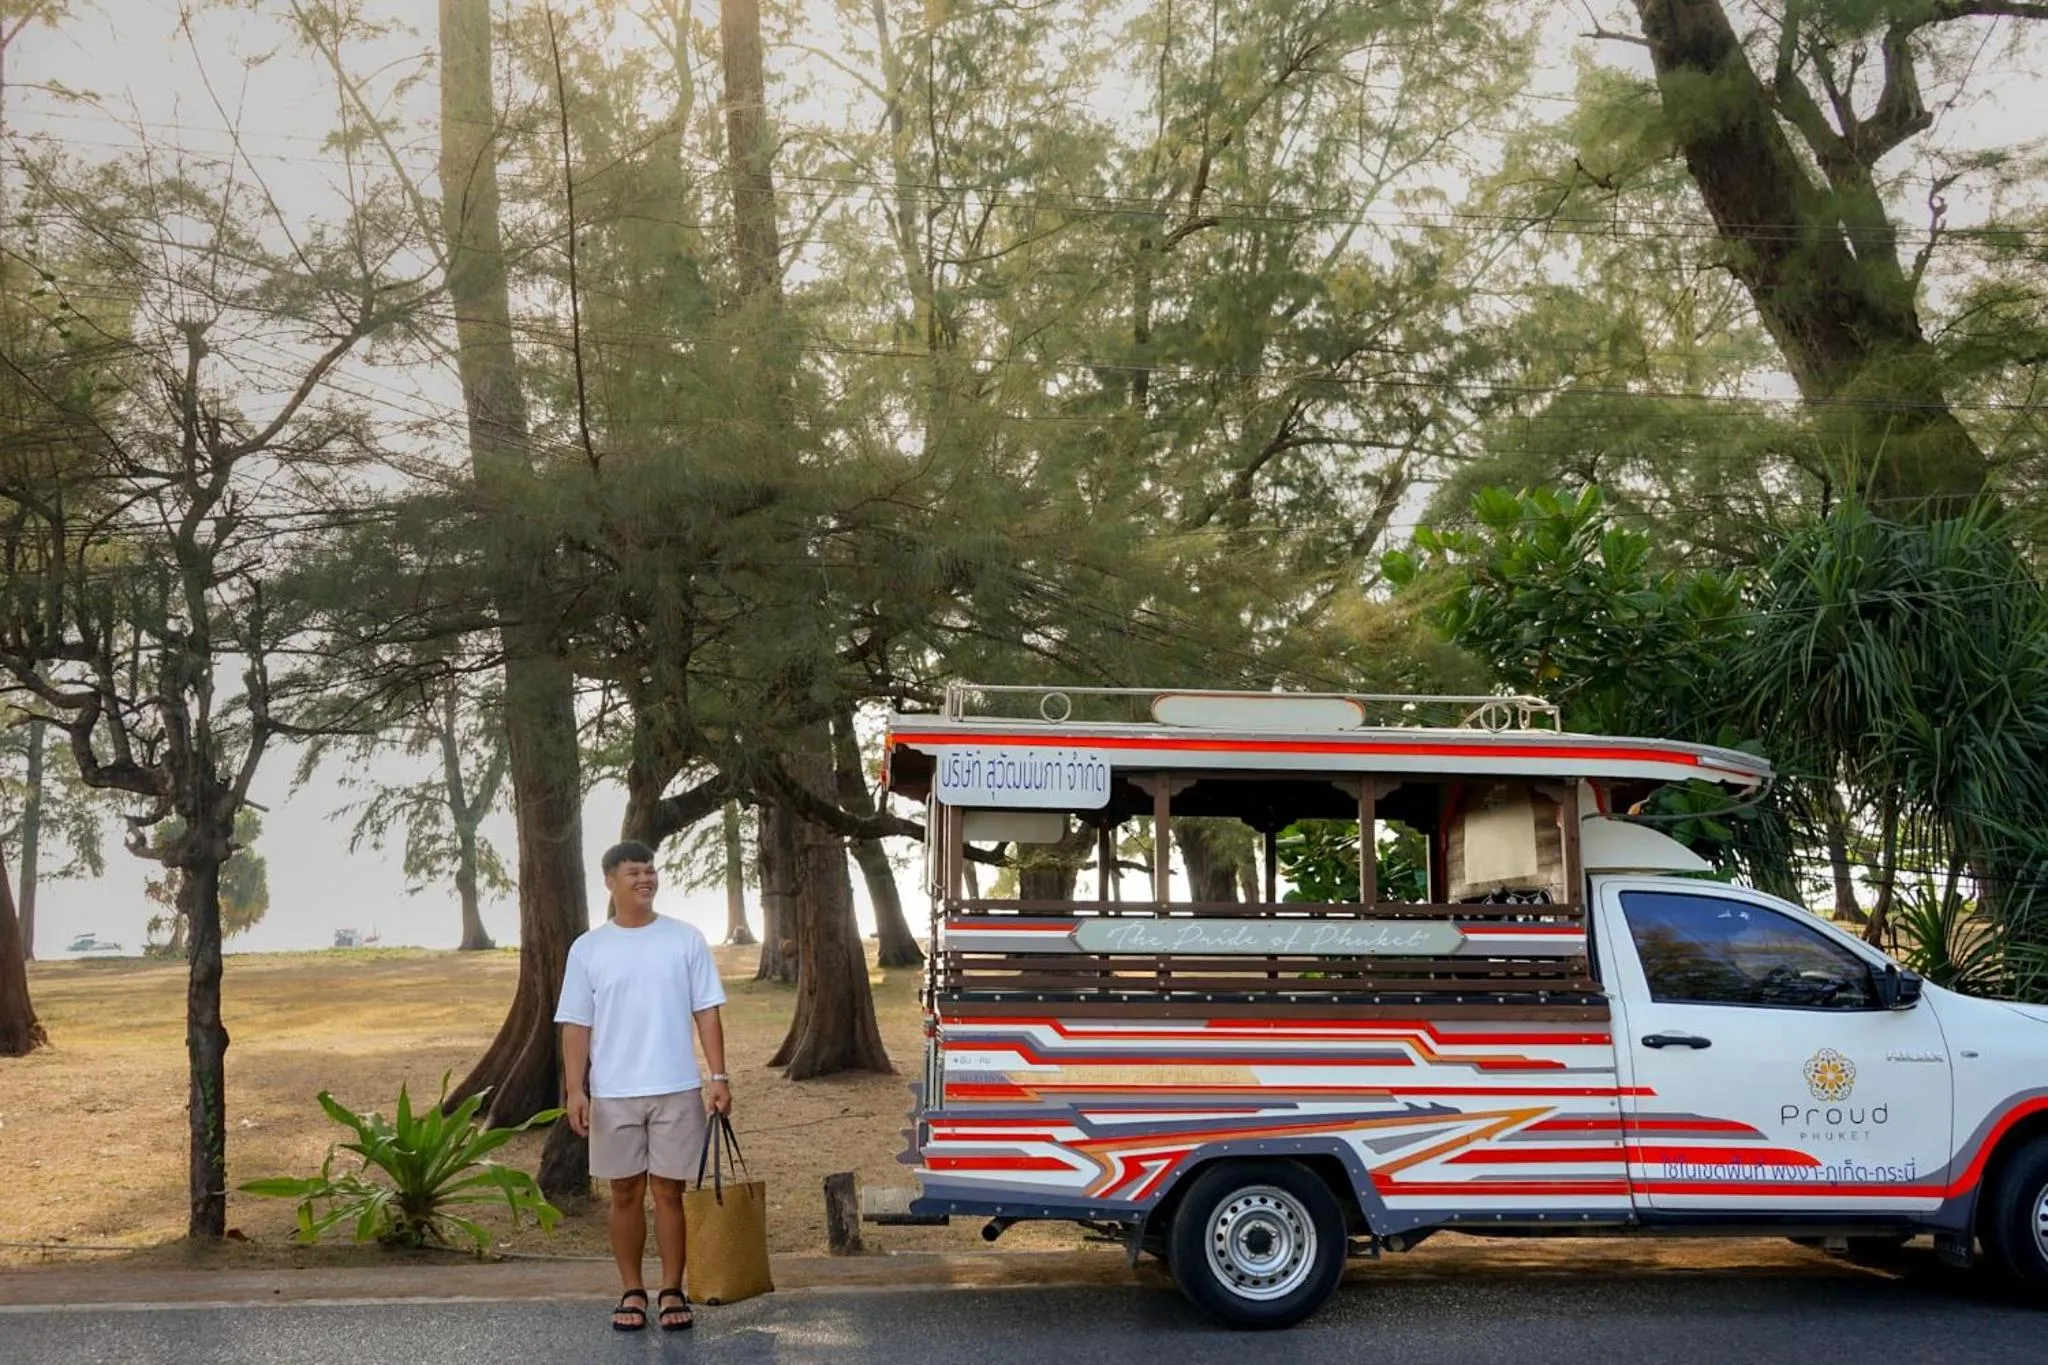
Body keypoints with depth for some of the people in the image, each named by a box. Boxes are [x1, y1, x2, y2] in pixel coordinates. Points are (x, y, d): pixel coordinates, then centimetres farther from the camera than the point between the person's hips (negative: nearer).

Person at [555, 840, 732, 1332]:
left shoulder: (685, 939, 2)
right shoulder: (588, 948, 2)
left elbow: (707, 1013, 1)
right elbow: (576, 1026, 2)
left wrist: (718, 1077, -6)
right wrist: (575, 1090, -6)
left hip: (676, 1089, 0)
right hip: (613, 1094, 1)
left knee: (669, 1190, 4)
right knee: (625, 1192, 8)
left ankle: (672, 1291, 14)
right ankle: (632, 1292, 19)